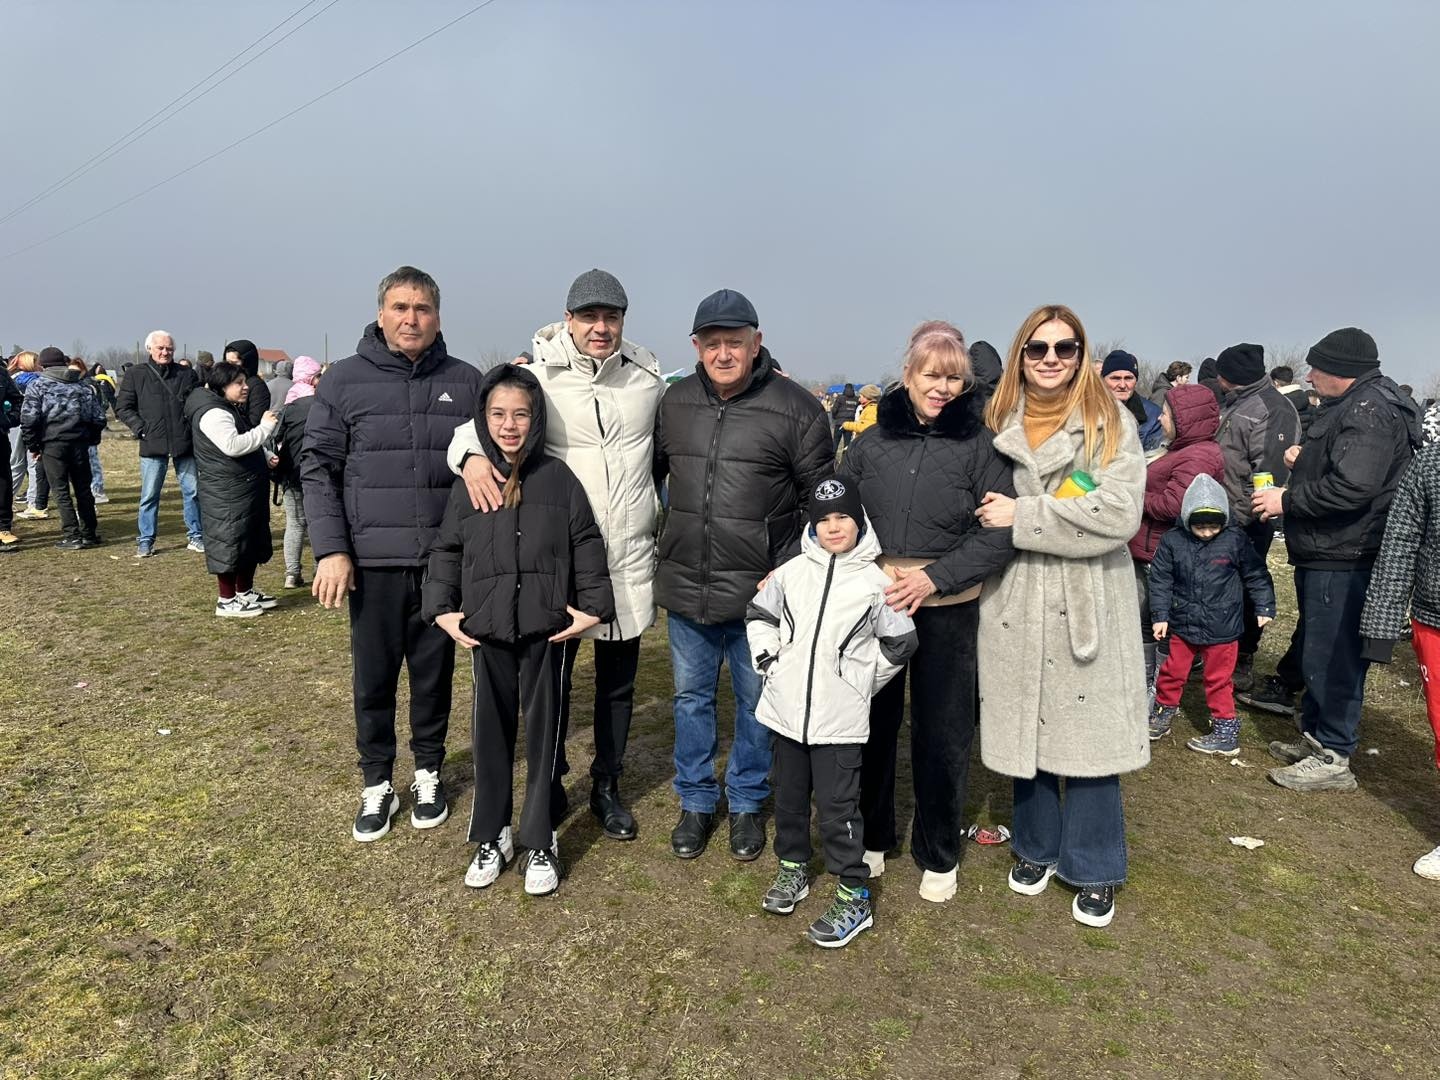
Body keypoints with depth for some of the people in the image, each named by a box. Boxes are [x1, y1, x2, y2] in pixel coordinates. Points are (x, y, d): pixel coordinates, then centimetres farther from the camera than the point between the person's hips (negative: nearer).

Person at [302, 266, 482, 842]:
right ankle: (377, 784, 26)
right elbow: (319, 467, 0)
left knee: (435, 673, 12)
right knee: (372, 677, 9)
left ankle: (428, 772, 32)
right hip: (372, 560, -1)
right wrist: (331, 549, -9)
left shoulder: (466, 382, 4)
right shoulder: (344, 379, 1)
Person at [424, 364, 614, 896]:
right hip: (486, 631, 2)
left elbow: (587, 543, -1)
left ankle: (540, 842, 21)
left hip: (547, 630, -2)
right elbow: (446, 550, 9)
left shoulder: (558, 478, -3)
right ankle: (492, 837, 26)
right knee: (491, 732, 11)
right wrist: (442, 609, 3)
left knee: (543, 731, 7)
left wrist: (593, 606, -5)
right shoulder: (469, 482, 3)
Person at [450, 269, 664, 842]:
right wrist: (471, 454, -24)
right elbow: (480, 421, -3)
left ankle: (607, 787, 35)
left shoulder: (647, 374, 4)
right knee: (551, 678, 12)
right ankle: (549, 786, 34)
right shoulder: (538, 376, -6)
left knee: (618, 684, 15)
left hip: (630, 560, 3)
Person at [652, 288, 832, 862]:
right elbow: (650, 469, 19)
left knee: (756, 701, 13)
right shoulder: (676, 400, 4)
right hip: (685, 586, 4)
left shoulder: (796, 408, -9)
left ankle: (747, 803, 33)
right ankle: (695, 801, 35)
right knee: (691, 697, 16)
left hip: (760, 593, -3)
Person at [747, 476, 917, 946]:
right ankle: (792, 867, 37)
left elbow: (900, 643, 3)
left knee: (837, 806, 0)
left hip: (840, 718, -4)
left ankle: (854, 896, 14)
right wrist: (768, 662, 6)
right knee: (789, 796, 17)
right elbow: (759, 615, 15)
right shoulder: (791, 572, 1)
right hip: (787, 709, 4)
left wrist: (860, 678, 4)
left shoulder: (875, 582, -6)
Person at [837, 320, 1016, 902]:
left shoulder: (978, 444, -5)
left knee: (942, 735, 8)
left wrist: (936, 576, -18)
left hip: (947, 609, -2)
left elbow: (1001, 531, -9)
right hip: (872, 600, 2)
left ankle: (938, 855, 28)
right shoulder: (873, 441, 3)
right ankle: (871, 836, 34)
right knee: (873, 723, 13)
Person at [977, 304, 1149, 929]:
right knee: (1025, 726, 12)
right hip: (1015, 603, 3)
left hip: (1087, 605, -2)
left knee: (1086, 732, 4)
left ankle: (1093, 869, 24)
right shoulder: (996, 424, 6)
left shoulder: (1111, 423, -3)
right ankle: (1037, 848, 33)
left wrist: (1023, 515, -16)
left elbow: (1120, 512, -16)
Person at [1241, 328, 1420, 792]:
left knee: (1333, 656, -4)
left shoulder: (1368, 411, -17)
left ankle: (1333, 758, 6)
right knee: (1316, 648, 19)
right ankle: (1314, 737, 31)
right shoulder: (1354, 405, 18)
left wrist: (1287, 500, -17)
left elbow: (1353, 486, -28)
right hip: (1325, 554, 11)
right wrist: (1307, 462, 15)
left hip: (1344, 560, -11)